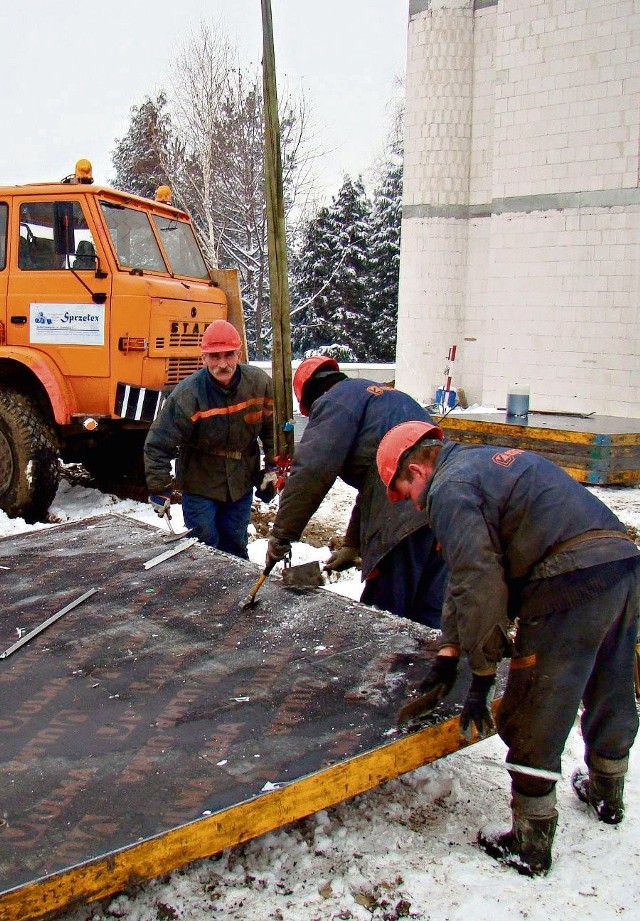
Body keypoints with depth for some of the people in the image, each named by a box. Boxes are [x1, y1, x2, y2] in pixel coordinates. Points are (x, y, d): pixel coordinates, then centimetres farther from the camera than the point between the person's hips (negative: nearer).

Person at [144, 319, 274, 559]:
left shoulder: (260, 382, -12)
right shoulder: (187, 394, -24)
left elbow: (272, 428, 5)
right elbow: (158, 445, -20)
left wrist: (273, 467, 4)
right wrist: (159, 490, -20)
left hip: (242, 482, 3)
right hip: (200, 483, -3)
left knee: (235, 548, 15)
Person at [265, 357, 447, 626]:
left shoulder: (334, 401, 4)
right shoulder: (384, 395, 33)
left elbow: (310, 472, -11)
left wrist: (281, 535, -3)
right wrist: (353, 544, 37)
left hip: (403, 518, -9)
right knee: (431, 616, 14)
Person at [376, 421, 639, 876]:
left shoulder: (449, 488, -4)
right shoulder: (487, 458, 24)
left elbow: (479, 586, -11)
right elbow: (471, 572, 23)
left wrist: (481, 679, -1)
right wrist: (449, 651, 20)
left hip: (571, 581, -10)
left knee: (532, 719, 5)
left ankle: (530, 845, 19)